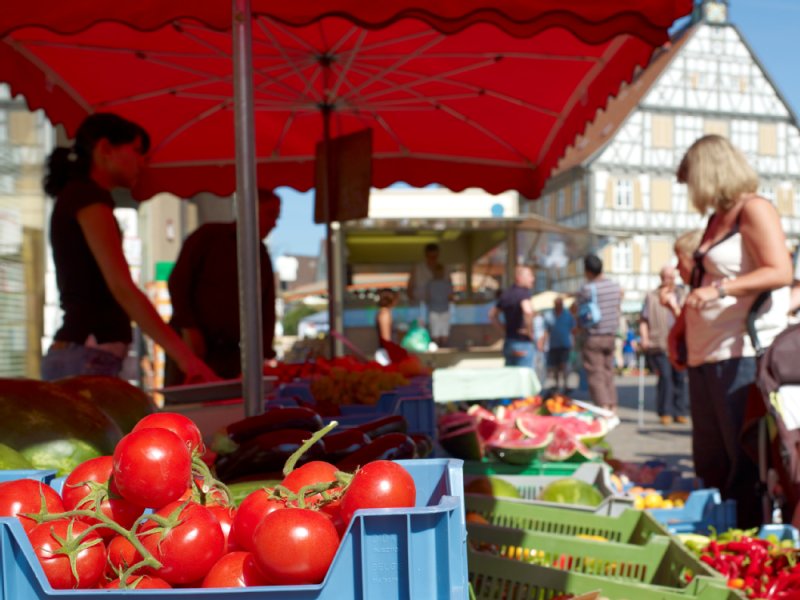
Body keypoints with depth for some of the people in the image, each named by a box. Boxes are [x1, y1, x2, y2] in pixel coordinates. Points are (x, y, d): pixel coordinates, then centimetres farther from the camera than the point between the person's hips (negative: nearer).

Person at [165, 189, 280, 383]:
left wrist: (264, 353, -2)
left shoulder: (262, 258, 15)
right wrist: (188, 328, -13)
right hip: (189, 345, -4)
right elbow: (178, 280, -4)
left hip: (230, 353, 4)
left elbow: (267, 310, 12)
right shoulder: (209, 235, 2)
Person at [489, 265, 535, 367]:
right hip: (523, 343, -8)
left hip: (509, 343, 8)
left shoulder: (506, 294, 12)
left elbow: (492, 315, 22)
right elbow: (527, 311, -33)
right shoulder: (524, 292, -13)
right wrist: (529, 331, -19)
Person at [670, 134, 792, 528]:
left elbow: (780, 272, -18)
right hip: (706, 355, 9)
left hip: (744, 355, -9)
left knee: (746, 458, -7)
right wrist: (678, 330, 21)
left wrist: (721, 289, -26)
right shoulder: (716, 219, 20)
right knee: (710, 461, 9)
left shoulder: (754, 210, -6)